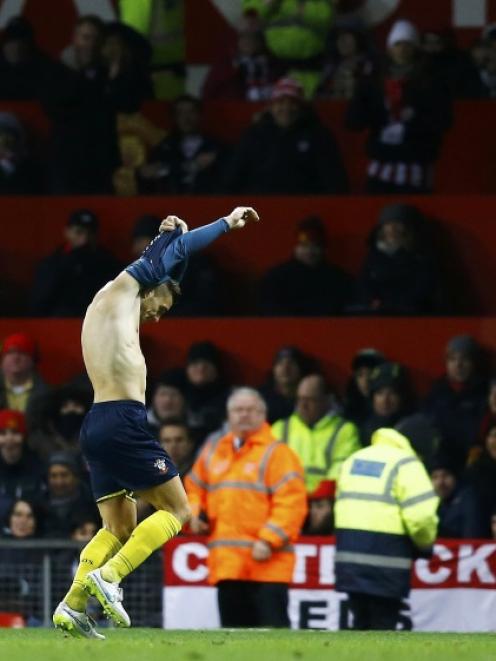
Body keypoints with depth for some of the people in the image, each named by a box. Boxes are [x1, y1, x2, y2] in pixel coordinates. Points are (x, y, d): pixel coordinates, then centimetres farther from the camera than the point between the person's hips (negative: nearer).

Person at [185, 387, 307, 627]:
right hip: (226, 563, 7)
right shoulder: (213, 452, 17)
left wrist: (269, 540, -20)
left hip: (266, 565, -6)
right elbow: (195, 488, 30)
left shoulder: (277, 454, -4)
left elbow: (291, 502, -12)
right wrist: (195, 515, 9)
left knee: (273, 627, -11)